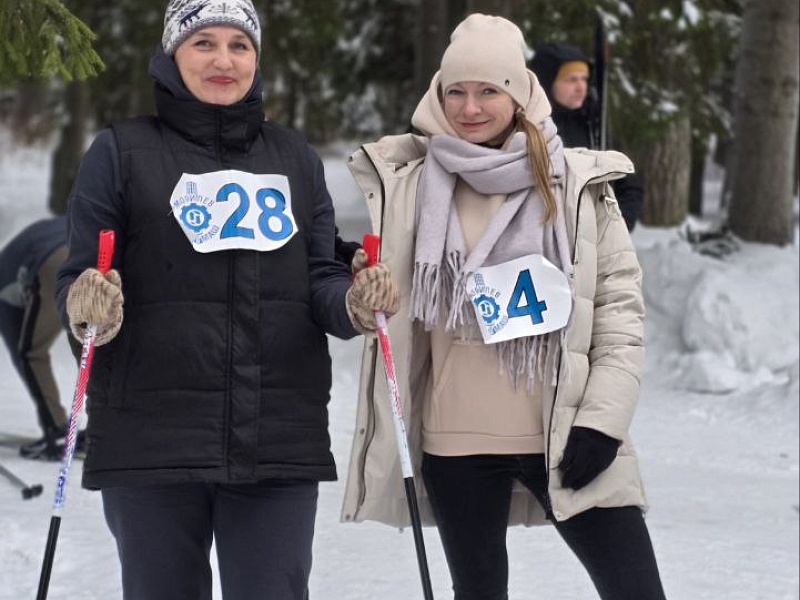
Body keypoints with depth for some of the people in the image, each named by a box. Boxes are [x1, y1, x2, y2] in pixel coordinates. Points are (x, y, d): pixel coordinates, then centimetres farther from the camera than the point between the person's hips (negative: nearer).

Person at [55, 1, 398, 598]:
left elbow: (319, 280, 12)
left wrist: (354, 302, -10)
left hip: (280, 439, 2)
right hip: (151, 443, -2)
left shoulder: (295, 157, 14)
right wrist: (88, 307, -21)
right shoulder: (122, 152, 5)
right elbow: (78, 279, 2)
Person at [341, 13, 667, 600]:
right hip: (457, 443, 1)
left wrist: (603, 419, -8)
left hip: (566, 438, -1)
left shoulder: (580, 184, 0)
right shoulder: (408, 184, 3)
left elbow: (621, 307, 1)